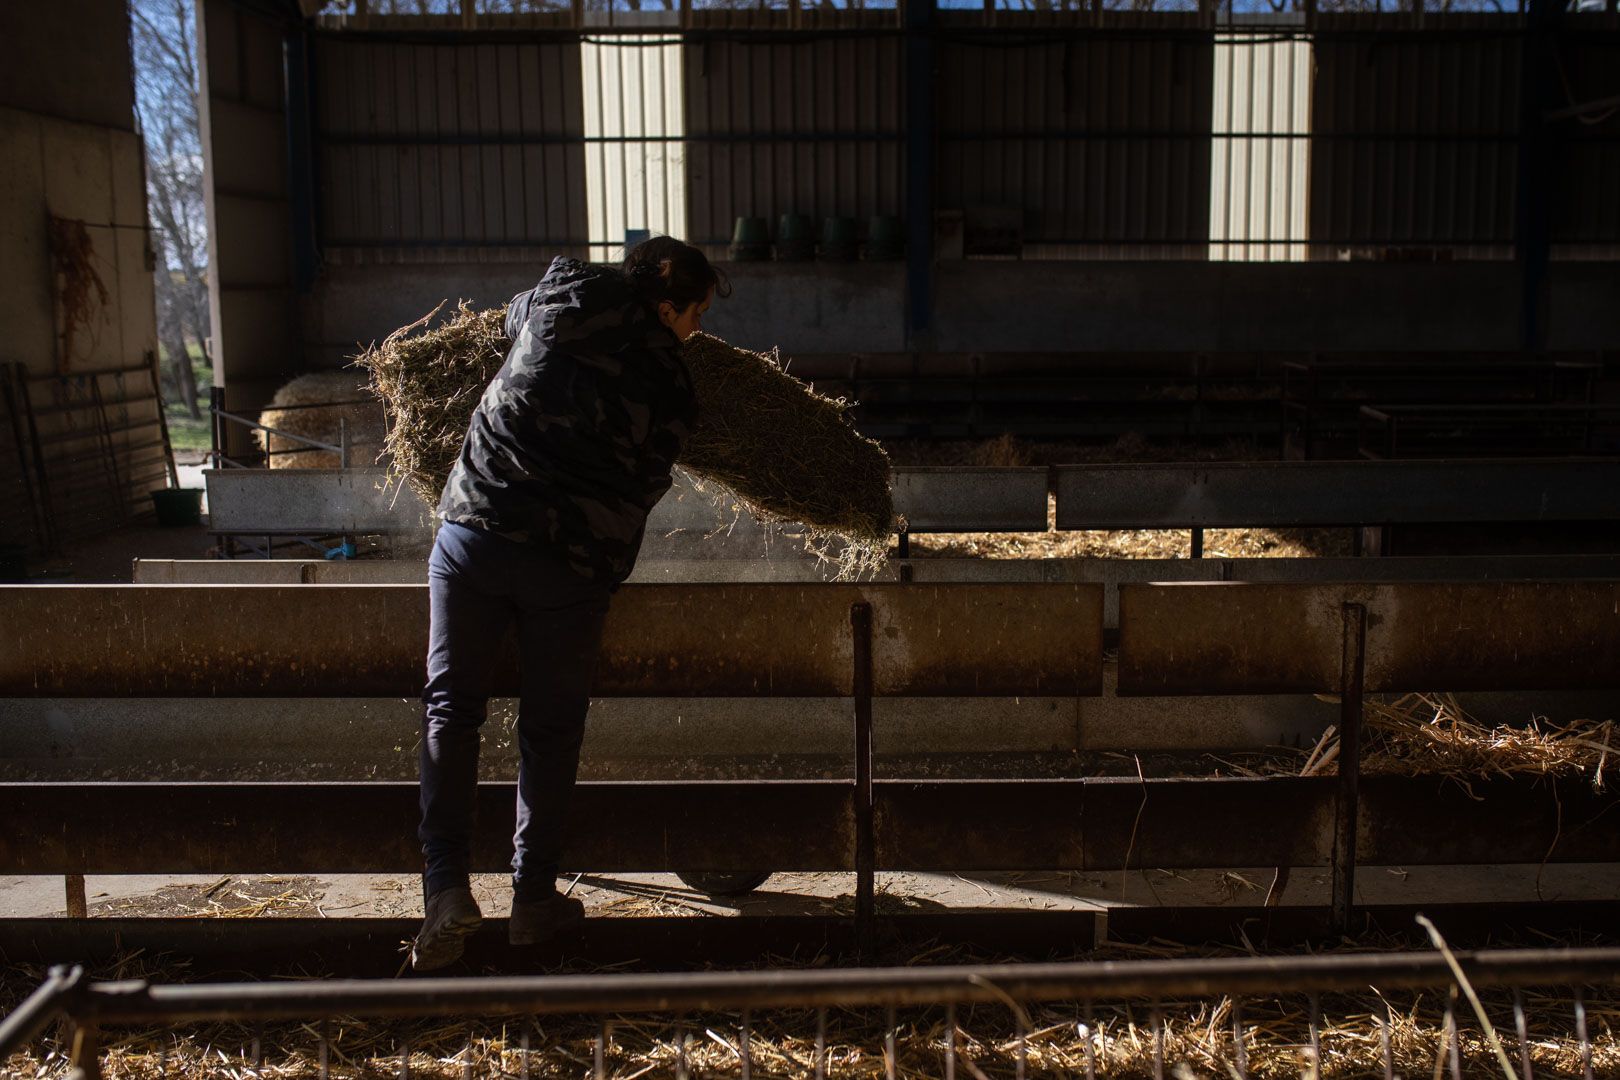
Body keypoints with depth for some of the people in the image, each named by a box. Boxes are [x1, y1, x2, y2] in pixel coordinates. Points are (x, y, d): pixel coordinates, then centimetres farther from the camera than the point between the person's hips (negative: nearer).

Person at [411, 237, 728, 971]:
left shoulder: (559, 299, 6)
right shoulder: (670, 394, 1)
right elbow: (642, 489, 6)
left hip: (476, 531, 1)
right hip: (573, 565, -1)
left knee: (450, 705, 7)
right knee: (551, 727, 10)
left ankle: (446, 885, -2)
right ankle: (534, 896, 16)